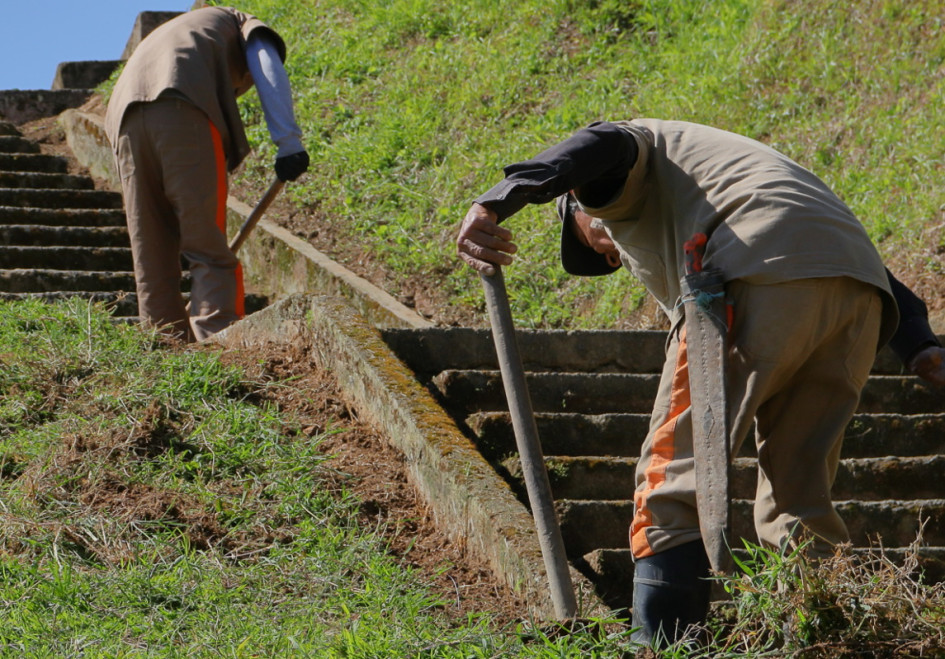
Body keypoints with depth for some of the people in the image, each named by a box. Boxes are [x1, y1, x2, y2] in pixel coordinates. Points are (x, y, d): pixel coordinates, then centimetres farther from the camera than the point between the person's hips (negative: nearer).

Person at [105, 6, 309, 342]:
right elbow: (269, 70, 5)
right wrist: (289, 143, -4)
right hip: (185, 111, -5)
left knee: (151, 259, 7)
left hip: (124, 117, 5)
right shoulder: (243, 25, 30)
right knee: (209, 248, -8)